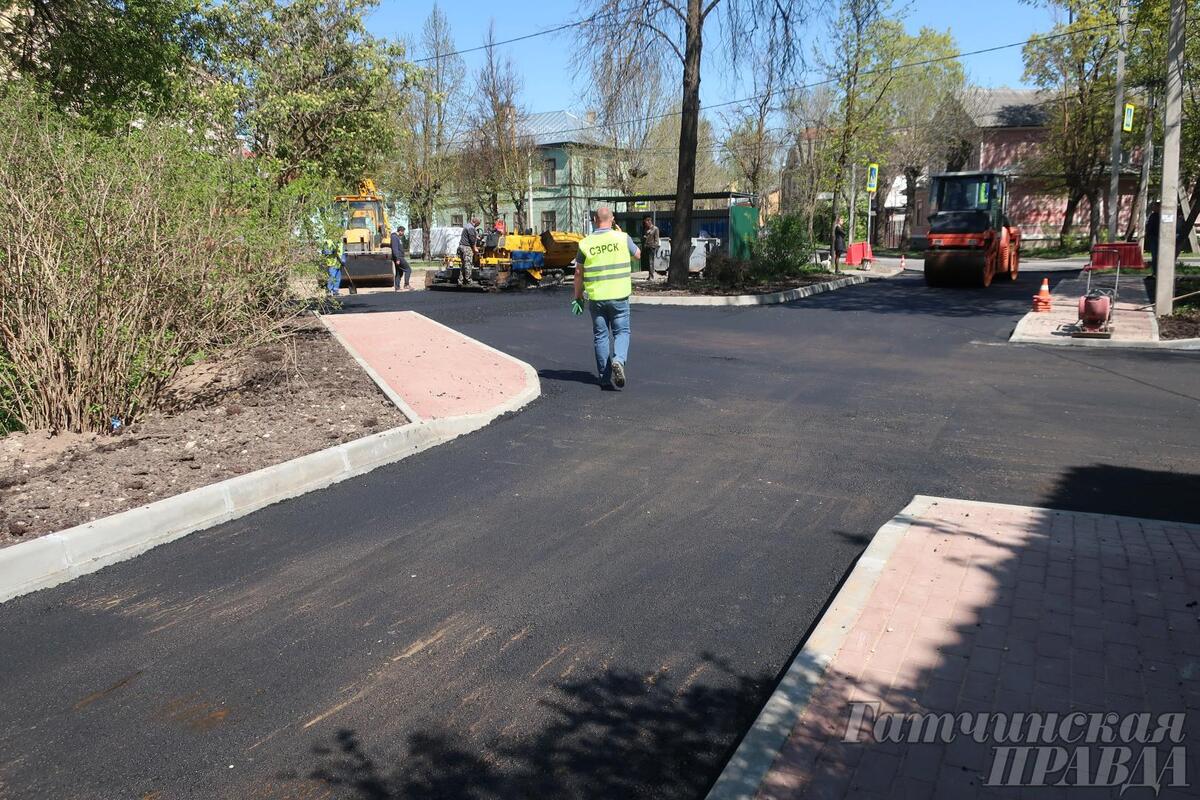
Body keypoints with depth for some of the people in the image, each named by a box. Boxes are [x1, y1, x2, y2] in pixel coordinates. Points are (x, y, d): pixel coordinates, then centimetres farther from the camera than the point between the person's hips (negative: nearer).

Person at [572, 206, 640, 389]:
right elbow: (637, 255, 14)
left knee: (600, 336, 10)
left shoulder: (586, 243, 0)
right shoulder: (622, 238, -4)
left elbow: (578, 272, 3)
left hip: (596, 297, 1)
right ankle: (618, 360, -18)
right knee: (621, 331, 10)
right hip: (619, 295, -1)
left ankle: (605, 377, 13)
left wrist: (578, 297, 13)